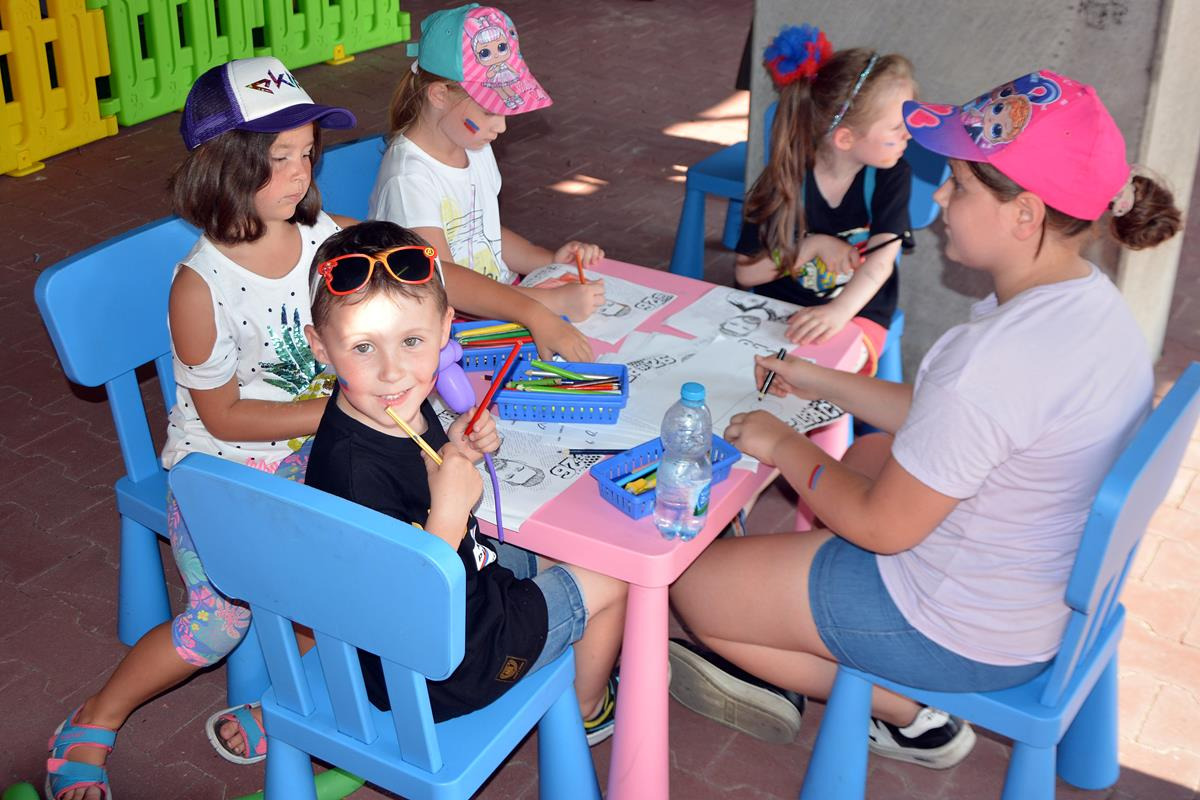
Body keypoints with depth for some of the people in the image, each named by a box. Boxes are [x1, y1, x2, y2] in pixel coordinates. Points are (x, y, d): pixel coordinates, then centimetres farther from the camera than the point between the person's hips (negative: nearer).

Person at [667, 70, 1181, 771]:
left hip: (964, 634, -9)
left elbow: (882, 526, -23)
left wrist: (782, 445, -8)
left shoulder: (996, 359, -35)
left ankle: (905, 711, 12)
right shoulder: (1095, 302, -5)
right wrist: (823, 383, 11)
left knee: (693, 585, 4)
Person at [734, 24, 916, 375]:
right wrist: (812, 247, -19)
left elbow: (881, 260, -26)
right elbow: (745, 273, -6)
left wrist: (838, 312, -44)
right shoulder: (787, 179, -12)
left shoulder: (891, 175, -11)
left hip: (857, 311, -1)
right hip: (779, 307, 1)